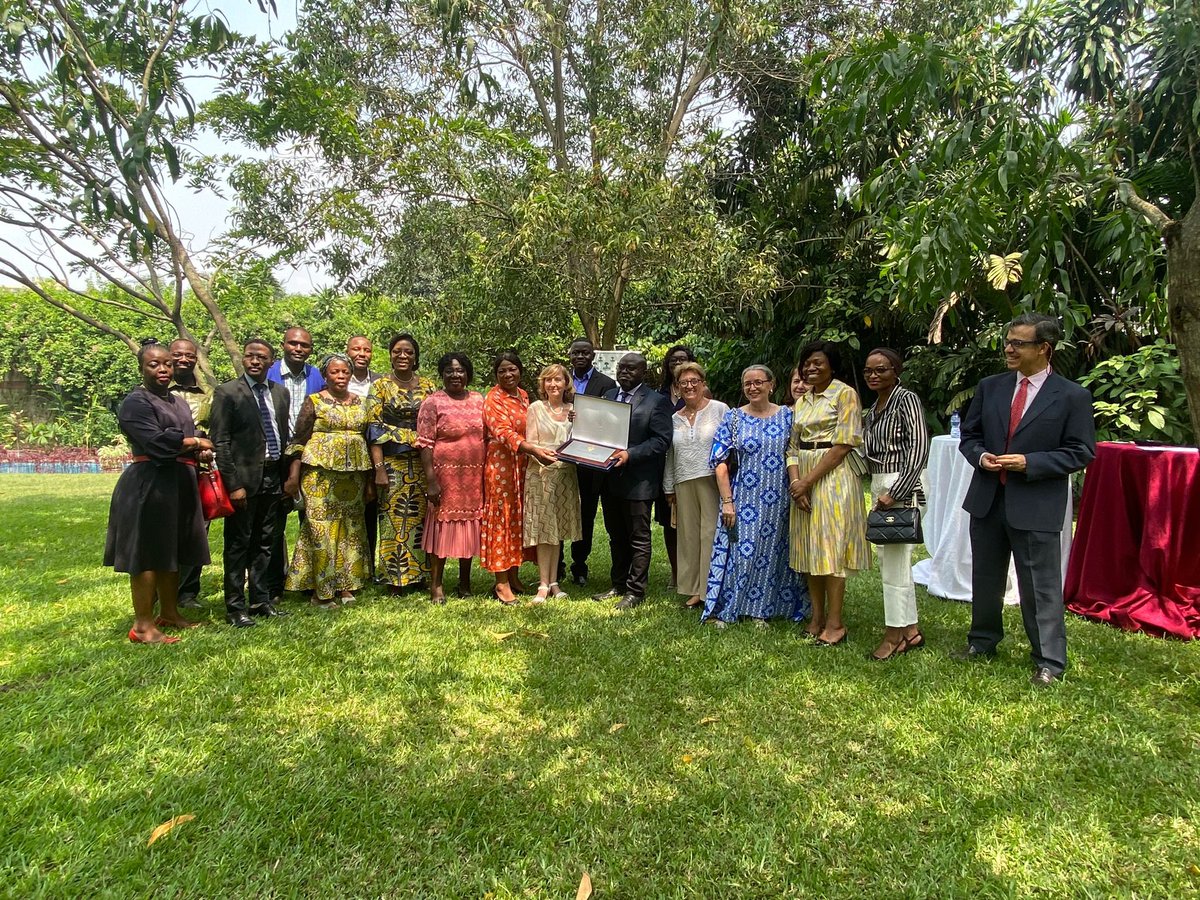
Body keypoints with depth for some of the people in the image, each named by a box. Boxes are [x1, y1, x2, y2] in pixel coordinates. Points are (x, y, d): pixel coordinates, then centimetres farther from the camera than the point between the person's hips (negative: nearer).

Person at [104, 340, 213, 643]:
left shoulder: (178, 402, 18)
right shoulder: (135, 402, -8)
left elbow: (191, 438, 18)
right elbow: (156, 441, -21)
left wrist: (202, 451, -4)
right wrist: (196, 443, -9)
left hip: (180, 485, 8)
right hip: (149, 486, -8)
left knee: (172, 552, 14)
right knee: (148, 554, -4)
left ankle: (168, 613, 25)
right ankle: (143, 626, 3)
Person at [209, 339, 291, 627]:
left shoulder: (280, 392, 11)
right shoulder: (227, 393, -5)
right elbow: (221, 442, -10)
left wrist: (286, 477, 10)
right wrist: (233, 484, -15)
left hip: (273, 478, 6)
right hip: (244, 479, -5)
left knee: (265, 543, 13)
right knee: (238, 544, 3)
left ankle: (260, 600, 24)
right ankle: (235, 607, 12)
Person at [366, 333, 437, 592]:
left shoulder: (428, 386, 9)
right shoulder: (380, 385, 2)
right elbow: (374, 428, -4)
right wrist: (379, 468, -12)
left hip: (422, 461, 2)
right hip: (392, 461, -2)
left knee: (419, 517, 4)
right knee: (393, 517, -1)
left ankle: (418, 573, 16)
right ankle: (395, 579, 10)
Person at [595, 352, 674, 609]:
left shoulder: (657, 401, -7)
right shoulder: (608, 396, 13)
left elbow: (662, 440, -14)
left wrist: (630, 454, -23)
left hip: (638, 481, -7)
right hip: (610, 479, 7)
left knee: (639, 538, 4)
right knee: (616, 537, 17)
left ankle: (635, 591, 13)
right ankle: (618, 585, 30)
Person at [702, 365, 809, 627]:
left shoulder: (787, 416, 5)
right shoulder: (733, 418, 1)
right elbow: (720, 462, -3)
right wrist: (727, 502, -9)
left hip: (779, 501, 2)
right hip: (744, 499, -1)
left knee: (772, 554, 8)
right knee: (740, 552, 0)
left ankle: (762, 610, 23)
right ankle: (726, 610, 14)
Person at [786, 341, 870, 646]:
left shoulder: (845, 394, -5)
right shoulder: (802, 400, 15)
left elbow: (843, 444, -13)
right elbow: (793, 445, 11)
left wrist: (808, 481, -15)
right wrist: (795, 481, -6)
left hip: (833, 476, -7)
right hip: (803, 479, 7)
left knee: (830, 547, -5)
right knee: (809, 548, 8)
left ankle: (835, 623, 4)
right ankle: (817, 618, 18)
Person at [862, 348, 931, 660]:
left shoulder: (907, 399, -9)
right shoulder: (872, 410, 15)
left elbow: (919, 448, -17)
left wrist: (895, 493, -21)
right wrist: (879, 492, 8)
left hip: (903, 489, -9)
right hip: (879, 488, 9)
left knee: (894, 563, -4)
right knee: (894, 561, 14)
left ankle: (894, 634, 9)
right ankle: (911, 631, 25)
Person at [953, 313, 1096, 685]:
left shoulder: (1072, 396, -6)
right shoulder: (989, 387, 6)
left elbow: (1081, 452, -6)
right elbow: (969, 436, 12)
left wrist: (1029, 463, -18)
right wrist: (980, 456, -9)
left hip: (1037, 506, -5)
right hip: (987, 500, 5)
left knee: (1041, 585, 3)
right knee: (985, 578, 18)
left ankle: (1049, 661, 19)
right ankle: (983, 641, 35)